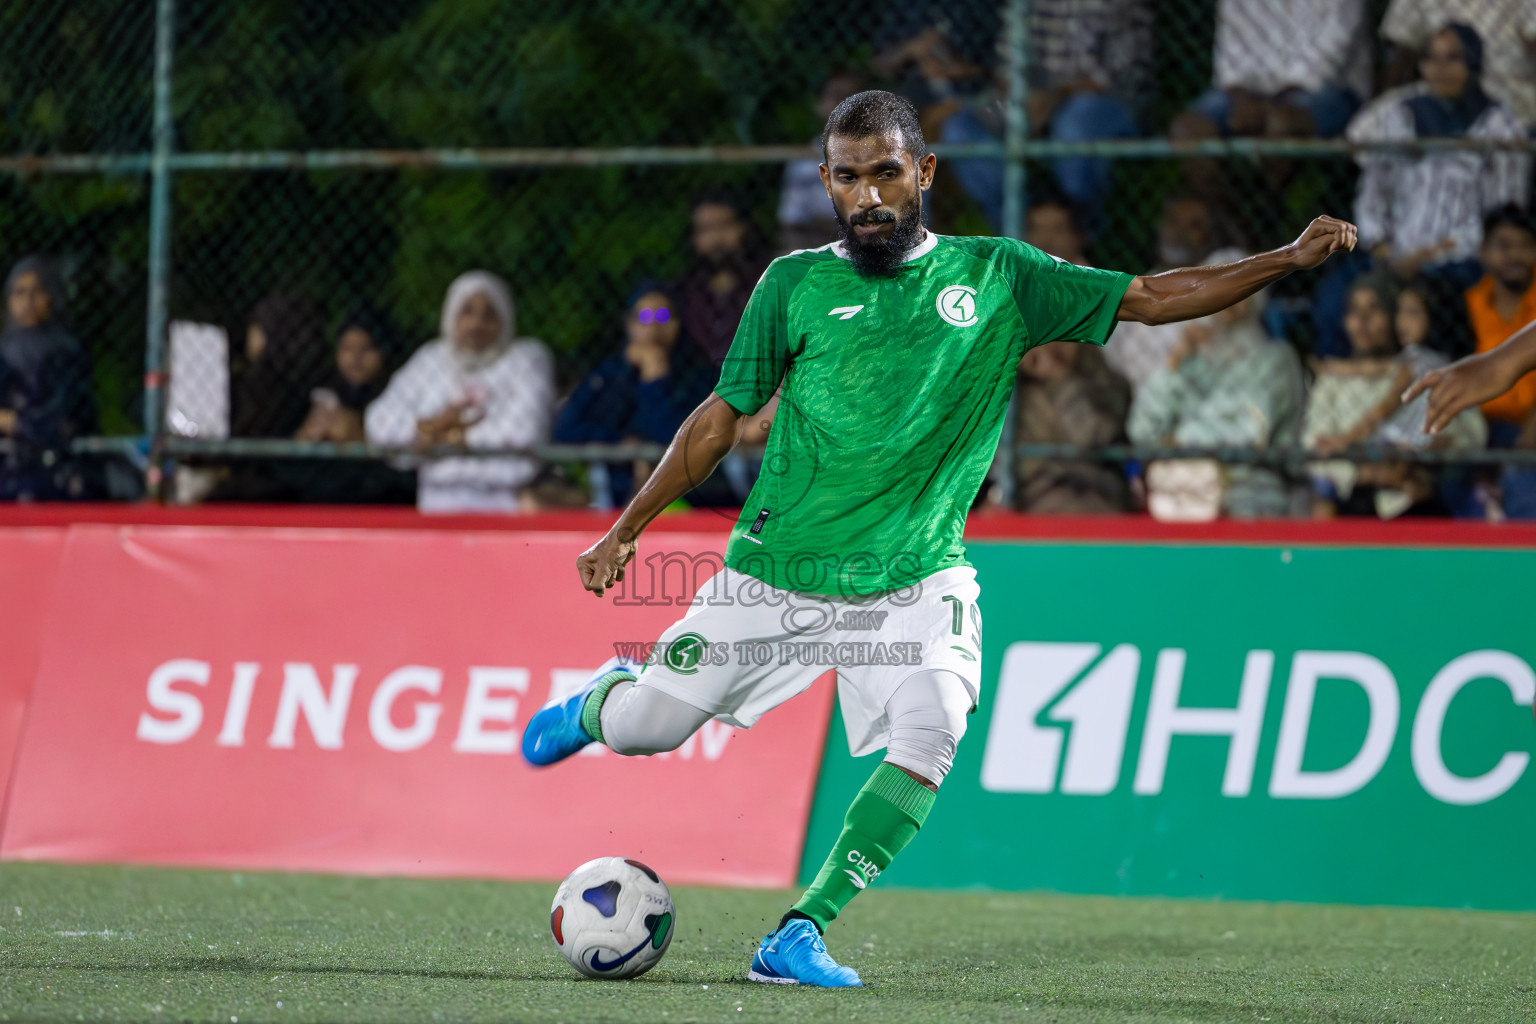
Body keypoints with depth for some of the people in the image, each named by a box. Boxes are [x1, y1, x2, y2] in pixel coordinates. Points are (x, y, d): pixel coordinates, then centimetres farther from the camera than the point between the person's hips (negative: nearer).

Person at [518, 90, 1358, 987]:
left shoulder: (996, 276, 1)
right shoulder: (798, 283, 0)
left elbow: (1151, 298, 0)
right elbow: (722, 417, 9)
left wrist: (1285, 261, -11)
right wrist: (627, 530, 10)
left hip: (916, 574, 0)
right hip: (779, 568, 0)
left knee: (932, 730, -26)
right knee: (647, 727, 4)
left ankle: (800, 936, -17)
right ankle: (597, 702, 43)